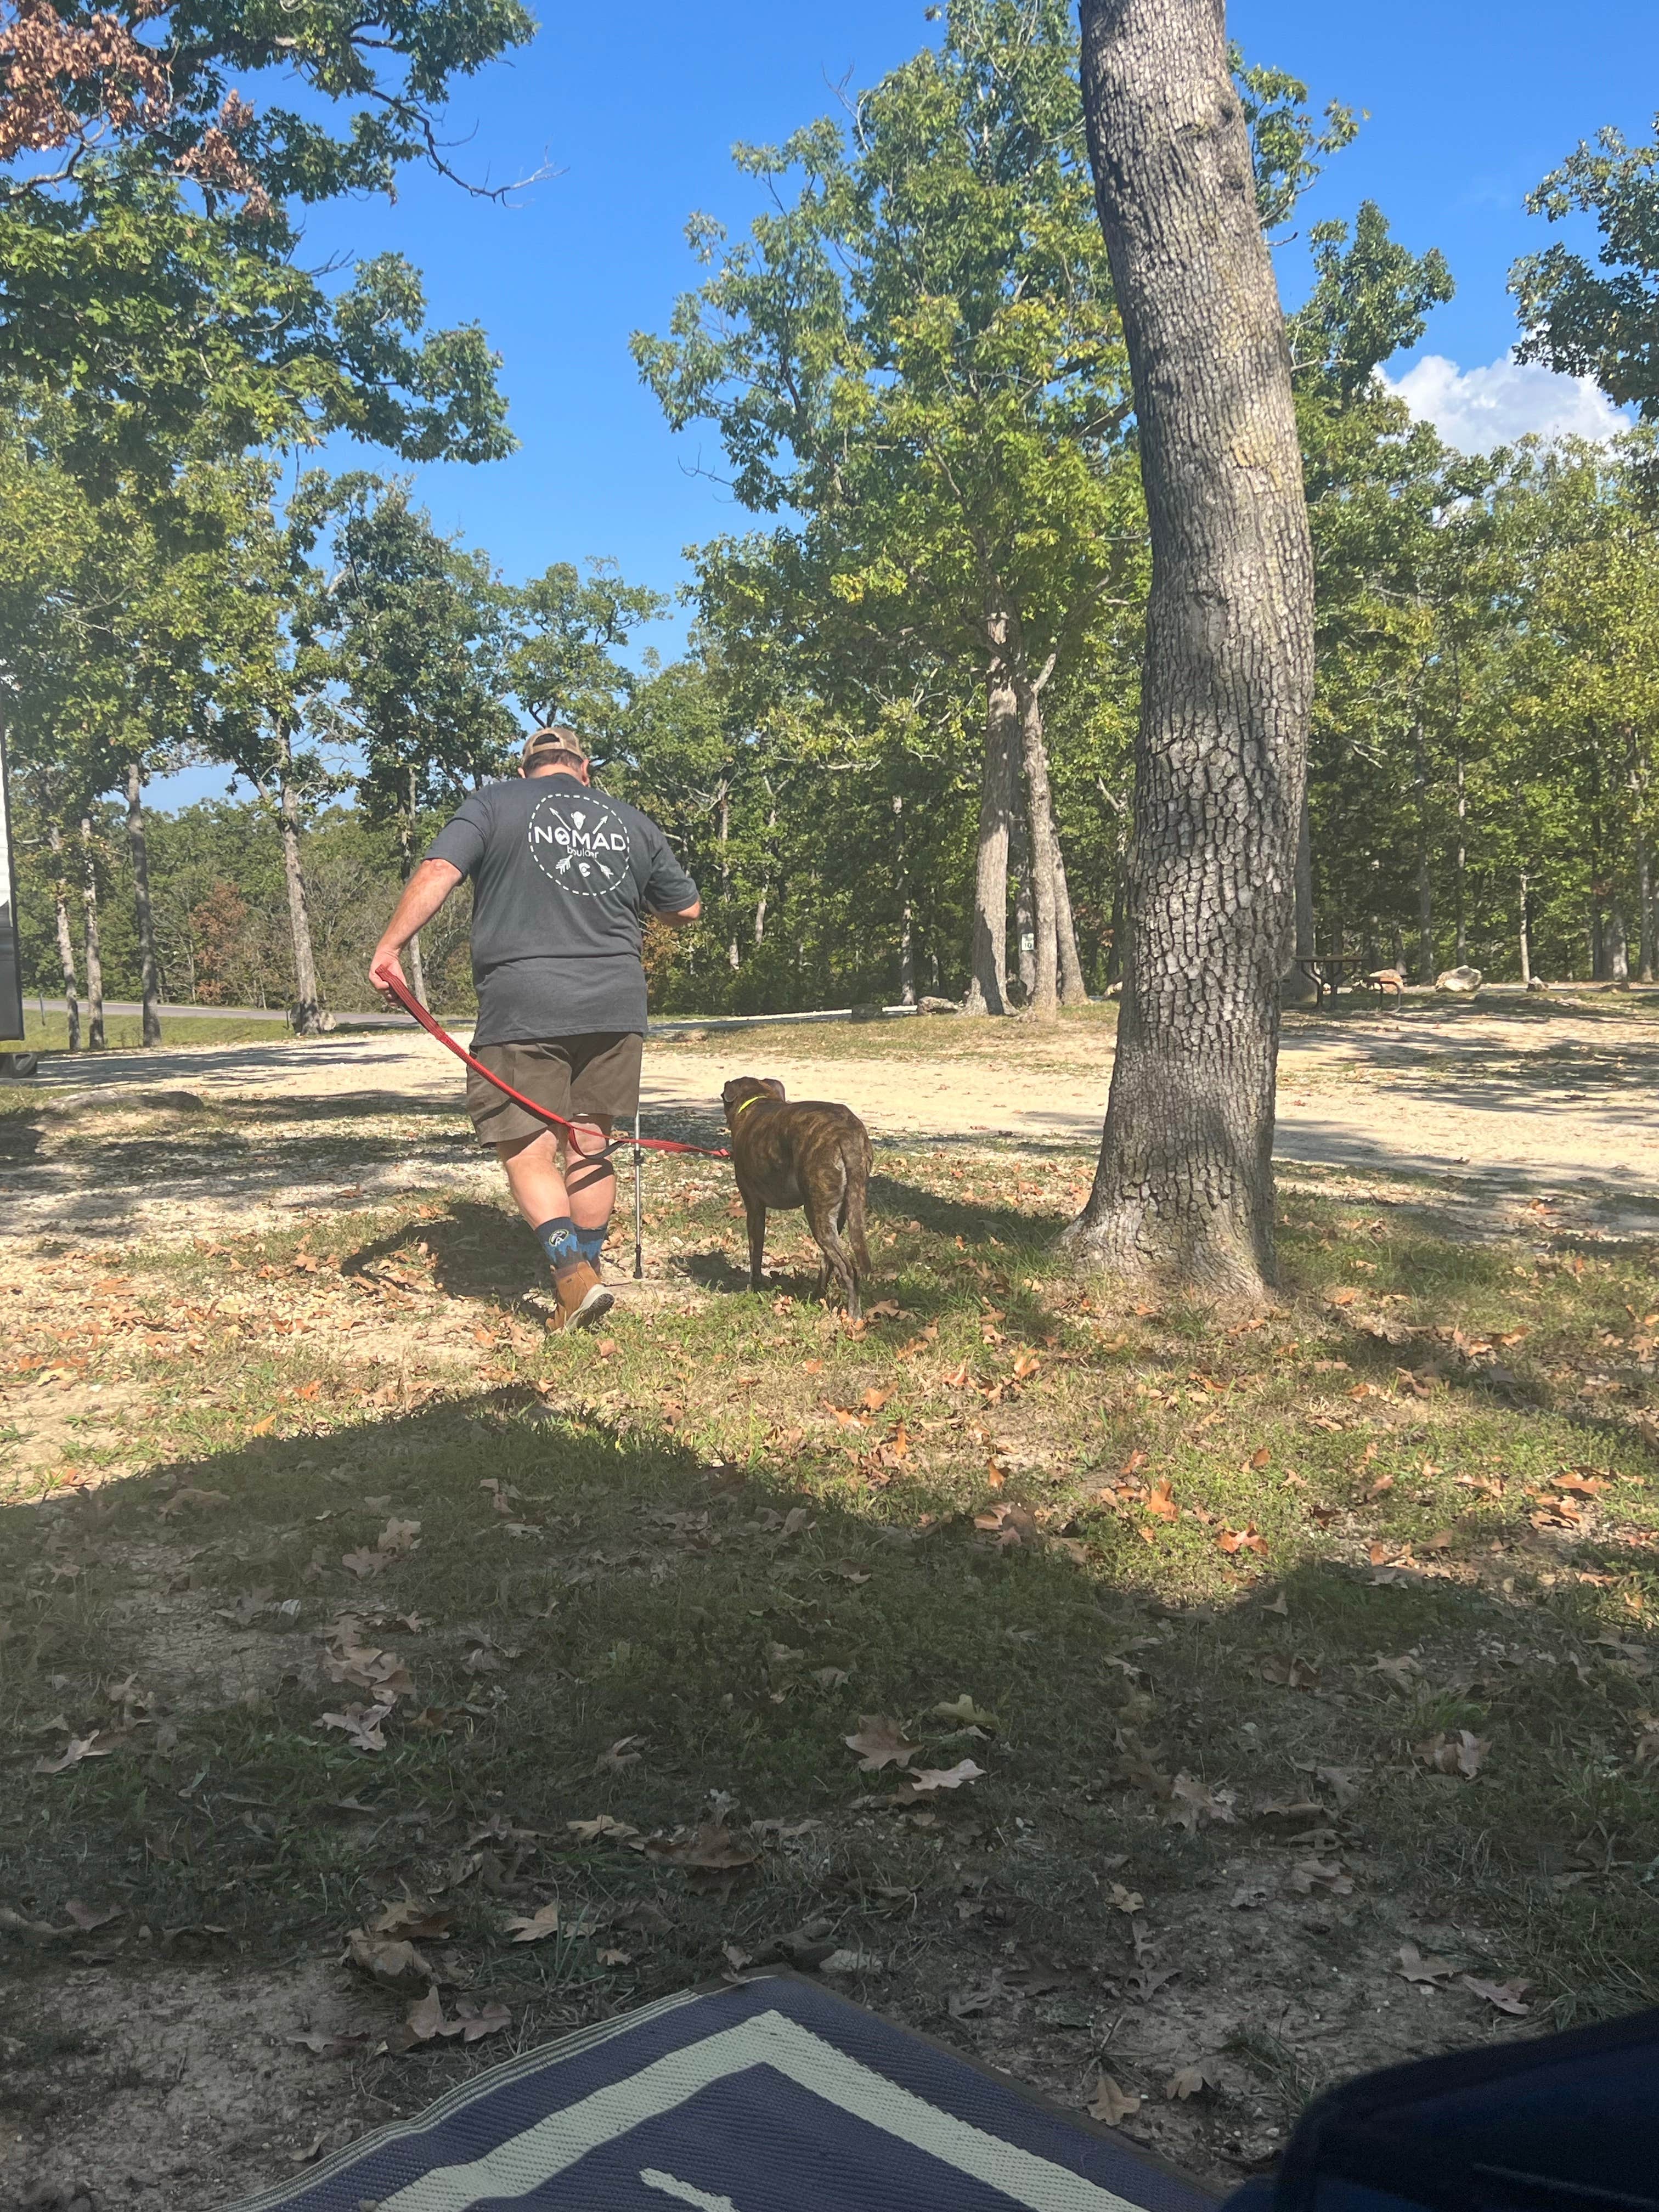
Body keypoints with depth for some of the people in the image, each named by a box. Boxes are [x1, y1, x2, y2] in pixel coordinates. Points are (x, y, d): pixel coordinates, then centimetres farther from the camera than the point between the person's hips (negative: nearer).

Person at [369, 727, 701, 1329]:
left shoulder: (494, 804, 5)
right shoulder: (633, 822, 15)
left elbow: (437, 872, -10)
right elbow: (686, 909, 24)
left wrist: (390, 945, -12)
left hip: (523, 1007, -4)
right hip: (614, 1007, 4)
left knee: (527, 1149, 1)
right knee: (588, 1148, 14)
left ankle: (574, 1272, -14)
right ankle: (588, 1268, 21)